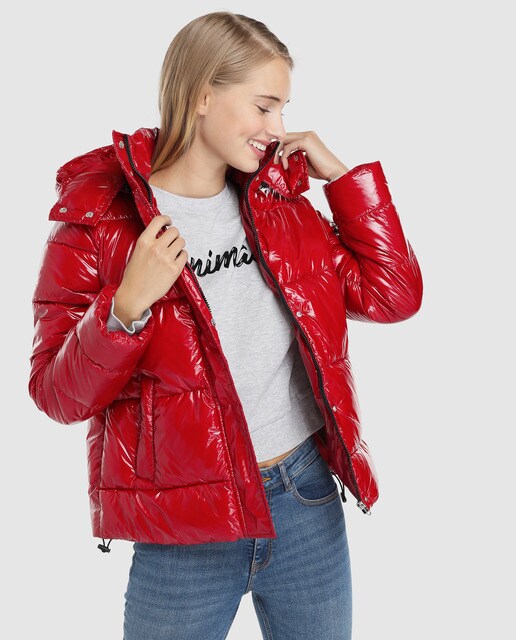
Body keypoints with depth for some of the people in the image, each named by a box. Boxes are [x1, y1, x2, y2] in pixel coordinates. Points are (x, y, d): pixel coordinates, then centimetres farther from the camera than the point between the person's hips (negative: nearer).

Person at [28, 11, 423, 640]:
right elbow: (58, 395, -10)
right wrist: (127, 307, -26)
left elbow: (392, 295, 2)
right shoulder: (99, 219, -9)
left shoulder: (279, 200, 5)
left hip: (308, 500, 5)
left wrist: (341, 175, -2)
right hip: (183, 534, -4)